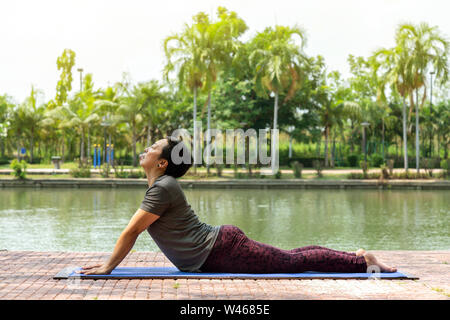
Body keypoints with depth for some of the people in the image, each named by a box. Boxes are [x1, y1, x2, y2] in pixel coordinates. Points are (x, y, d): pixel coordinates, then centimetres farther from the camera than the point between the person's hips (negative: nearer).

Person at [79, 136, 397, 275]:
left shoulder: (163, 188, -16)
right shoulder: (160, 187, 16)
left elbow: (132, 231, -18)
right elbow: (132, 231, 24)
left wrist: (108, 267, -12)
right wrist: (108, 260, 23)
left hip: (222, 250, -9)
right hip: (220, 249, 9)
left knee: (293, 261, -5)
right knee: (289, 258, 15)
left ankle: (362, 260, 1)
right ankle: (357, 257, 21)